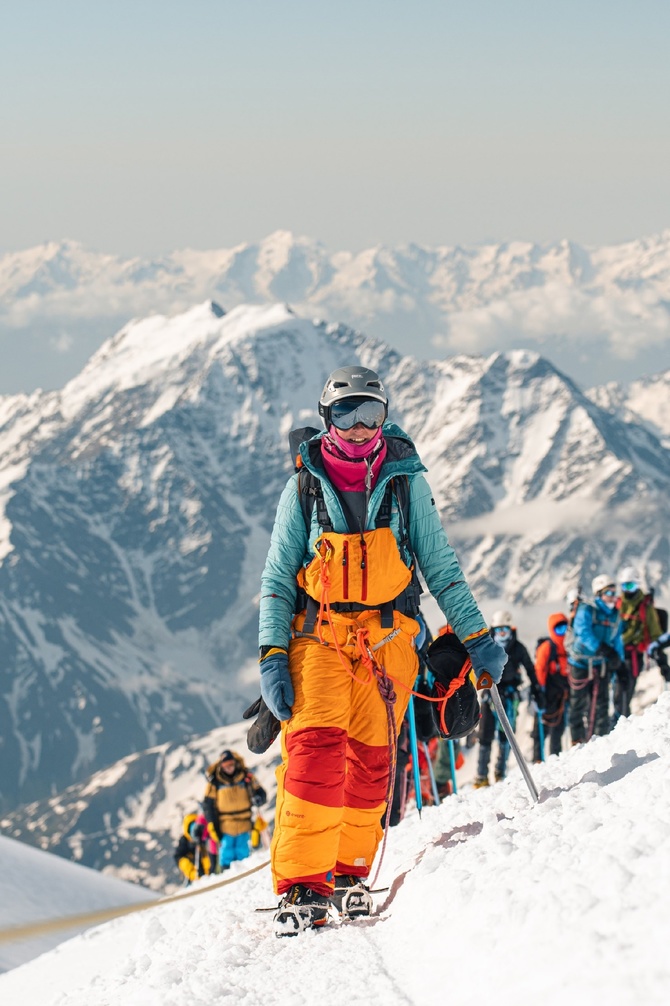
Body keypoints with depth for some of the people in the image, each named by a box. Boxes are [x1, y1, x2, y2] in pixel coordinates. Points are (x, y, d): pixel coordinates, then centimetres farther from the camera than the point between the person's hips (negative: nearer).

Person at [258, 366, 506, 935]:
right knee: (316, 746, -16)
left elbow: (439, 564, 12)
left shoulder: (405, 481, 8)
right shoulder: (305, 487, 6)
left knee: (371, 758, -3)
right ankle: (301, 886, -17)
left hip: (388, 636, 1)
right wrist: (272, 654, -2)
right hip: (319, 632, -1)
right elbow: (277, 577, 8)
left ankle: (350, 875, 11)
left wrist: (476, 636, 5)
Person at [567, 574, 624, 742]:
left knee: (601, 703, 1)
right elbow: (584, 634, -22)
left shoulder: (615, 616, 9)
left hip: (601, 665, 5)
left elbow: (617, 640, 13)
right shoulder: (586, 611, -10)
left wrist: (618, 657, -6)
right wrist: (601, 649, -31)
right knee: (578, 703, 2)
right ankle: (578, 741, 9)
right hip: (581, 663, -4)